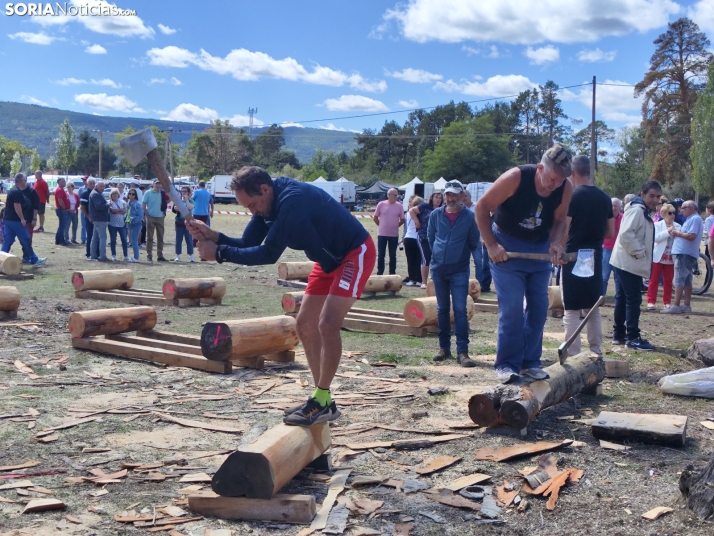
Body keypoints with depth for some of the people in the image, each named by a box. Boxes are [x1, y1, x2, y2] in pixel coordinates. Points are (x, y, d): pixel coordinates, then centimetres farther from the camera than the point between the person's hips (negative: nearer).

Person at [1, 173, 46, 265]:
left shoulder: (12, 190, 16)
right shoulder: (17, 192, -16)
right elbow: (17, 206, -22)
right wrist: (22, 219, -17)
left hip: (8, 219, 10)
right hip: (15, 220, -10)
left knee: (8, 240, 10)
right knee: (26, 240, -1)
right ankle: (34, 259, 5)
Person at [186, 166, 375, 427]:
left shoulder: (292, 199, -31)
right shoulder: (267, 203, -2)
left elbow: (269, 254, -29)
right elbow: (249, 244, -1)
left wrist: (219, 253, -26)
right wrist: (213, 236, -17)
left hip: (355, 253, -10)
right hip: (328, 259, 10)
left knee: (328, 324, -21)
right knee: (305, 325, 7)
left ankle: (323, 402, -9)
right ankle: (321, 398, 15)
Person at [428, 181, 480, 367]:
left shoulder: (470, 217, -6)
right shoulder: (435, 215, 0)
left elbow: (474, 243, 4)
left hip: (460, 271, -3)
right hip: (438, 269, 3)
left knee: (460, 310, -8)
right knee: (442, 310, 11)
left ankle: (462, 352, -6)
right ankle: (444, 348, 20)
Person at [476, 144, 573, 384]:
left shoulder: (566, 189, -10)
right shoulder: (516, 177, -23)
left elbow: (559, 220, 6)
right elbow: (482, 207, -15)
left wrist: (555, 242, -15)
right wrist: (491, 245, -17)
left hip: (540, 250, 5)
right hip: (507, 248, -5)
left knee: (539, 307, 4)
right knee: (511, 308, -10)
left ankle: (530, 362, 16)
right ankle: (507, 364, -2)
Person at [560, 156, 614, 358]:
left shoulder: (572, 196, -11)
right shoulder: (604, 198, 7)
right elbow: (610, 232, 11)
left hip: (574, 257, -6)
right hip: (595, 258, 6)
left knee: (572, 311, -1)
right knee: (594, 309, 15)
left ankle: (573, 356, -1)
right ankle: (596, 352, 19)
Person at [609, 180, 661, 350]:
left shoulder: (643, 212, 18)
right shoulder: (636, 210, -15)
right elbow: (625, 235, -26)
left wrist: (642, 254, 12)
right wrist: (640, 253, -19)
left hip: (627, 262, 11)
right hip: (629, 263, -11)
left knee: (622, 298, 13)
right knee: (633, 300, -7)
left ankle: (619, 334, 19)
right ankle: (633, 337, -3)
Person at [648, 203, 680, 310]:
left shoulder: (678, 226, 7)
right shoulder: (657, 225, 0)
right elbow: (655, 238, -15)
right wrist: (668, 232, -20)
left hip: (671, 258, 2)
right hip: (658, 257, -2)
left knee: (668, 281, 8)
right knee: (654, 280, 1)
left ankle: (667, 302, 15)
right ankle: (651, 301, 5)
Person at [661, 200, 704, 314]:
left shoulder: (695, 219, -12)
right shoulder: (691, 219, 20)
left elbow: (691, 236, -23)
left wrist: (678, 233, -11)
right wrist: (676, 232, 2)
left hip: (685, 254, -10)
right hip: (683, 253, 10)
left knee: (679, 280, -11)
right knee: (686, 281, 11)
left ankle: (676, 306, -13)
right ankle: (687, 305, 16)